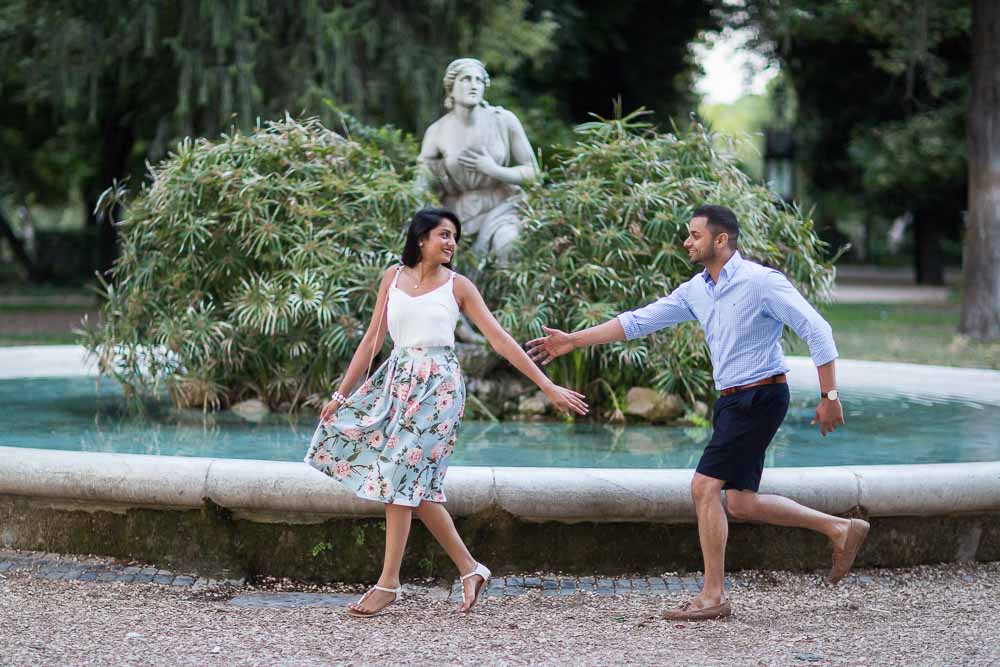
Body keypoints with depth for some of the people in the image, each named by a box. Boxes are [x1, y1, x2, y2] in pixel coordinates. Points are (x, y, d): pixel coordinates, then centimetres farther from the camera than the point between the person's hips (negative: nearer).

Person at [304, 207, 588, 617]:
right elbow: (372, 340, 12)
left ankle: (388, 583, -2)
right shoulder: (394, 277, 9)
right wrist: (341, 395, 10)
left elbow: (501, 341, -1)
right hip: (398, 379, 4)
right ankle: (468, 568, 13)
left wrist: (549, 388, -5)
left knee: (400, 477, -8)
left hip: (437, 383, -4)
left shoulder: (457, 286, 1)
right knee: (414, 481, 2)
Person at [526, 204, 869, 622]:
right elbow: (639, 321, 11)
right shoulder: (695, 291, 9)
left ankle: (713, 597, -5)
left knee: (705, 486, -12)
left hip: (760, 396, -9)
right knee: (741, 502, 7)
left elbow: (817, 332, -15)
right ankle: (841, 529, 19)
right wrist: (574, 340, 8)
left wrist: (829, 396, -18)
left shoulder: (761, 282, -14)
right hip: (732, 400, 9)